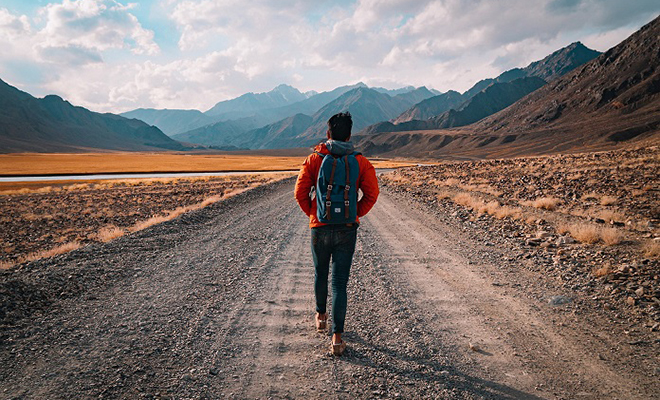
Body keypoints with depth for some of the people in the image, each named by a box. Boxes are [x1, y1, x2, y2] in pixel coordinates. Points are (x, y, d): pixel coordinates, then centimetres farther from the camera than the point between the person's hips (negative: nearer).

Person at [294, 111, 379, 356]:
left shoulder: (315, 159, -3)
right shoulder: (360, 162, -1)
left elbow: (300, 192, -6)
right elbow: (372, 194, -5)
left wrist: (312, 214, 8)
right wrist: (356, 215, 7)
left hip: (320, 228, 0)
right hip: (348, 230, 0)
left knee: (320, 274, 23)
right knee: (340, 283, 3)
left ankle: (321, 315, 43)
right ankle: (337, 337, -2)